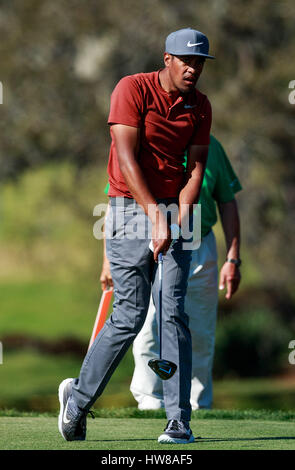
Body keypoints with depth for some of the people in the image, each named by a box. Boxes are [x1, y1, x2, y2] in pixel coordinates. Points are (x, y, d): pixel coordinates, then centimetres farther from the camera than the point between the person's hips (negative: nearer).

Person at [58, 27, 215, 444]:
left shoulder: (200, 106, 8)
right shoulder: (134, 89, -9)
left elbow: (196, 165, 3)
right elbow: (127, 158, -16)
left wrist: (181, 216, -14)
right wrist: (155, 215, -23)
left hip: (175, 210, 4)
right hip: (131, 207, -4)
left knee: (174, 313, -6)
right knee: (130, 315, -8)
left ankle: (179, 421, -7)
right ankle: (77, 399, 11)